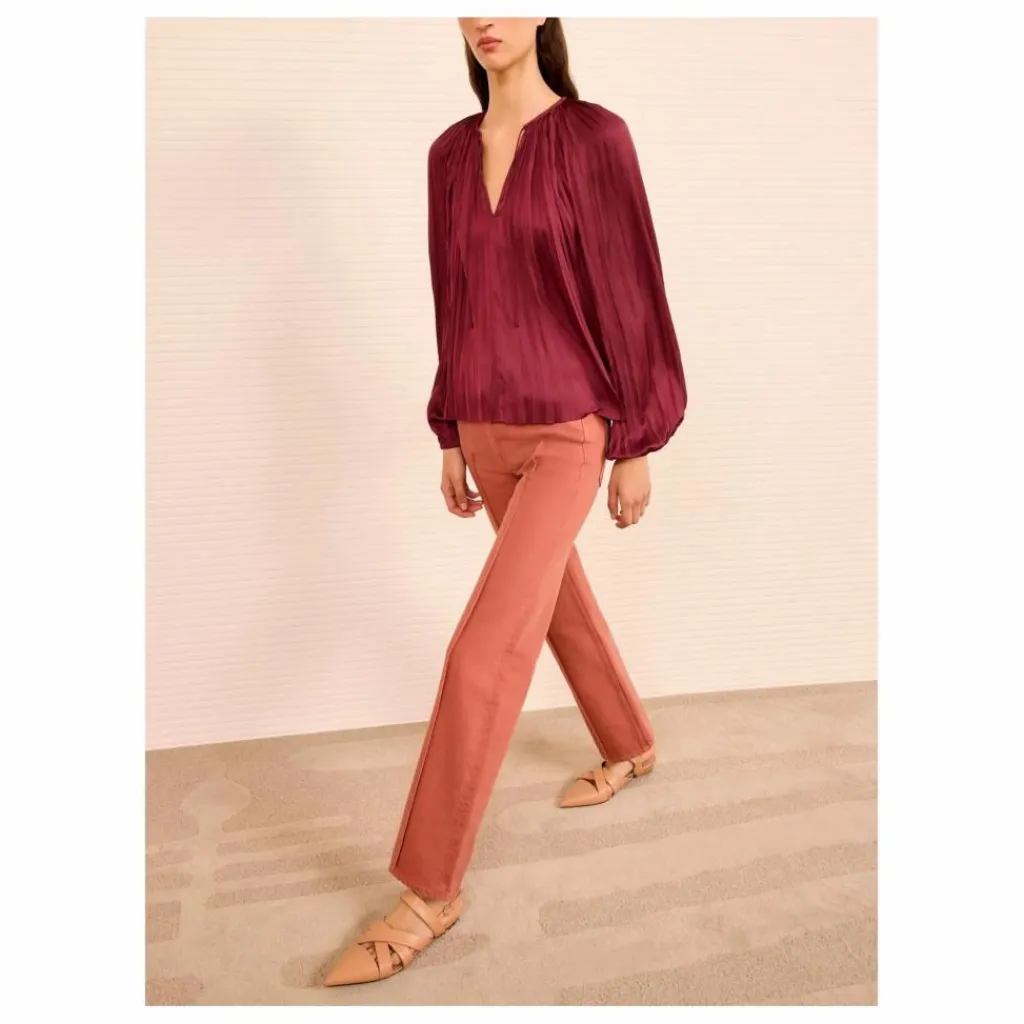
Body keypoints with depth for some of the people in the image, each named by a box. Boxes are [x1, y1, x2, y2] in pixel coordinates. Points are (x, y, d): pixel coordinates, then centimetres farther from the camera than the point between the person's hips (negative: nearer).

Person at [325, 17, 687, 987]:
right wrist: (450, 435, 14)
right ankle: (630, 748, 47)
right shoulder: (450, 153, 8)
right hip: (487, 431, 7)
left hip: (568, 433, -6)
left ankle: (430, 890, 1)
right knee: (560, 603, 21)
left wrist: (638, 445, -7)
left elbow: (631, 292, -8)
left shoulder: (594, 137, -9)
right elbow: (454, 304, 12)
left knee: (484, 650, -12)